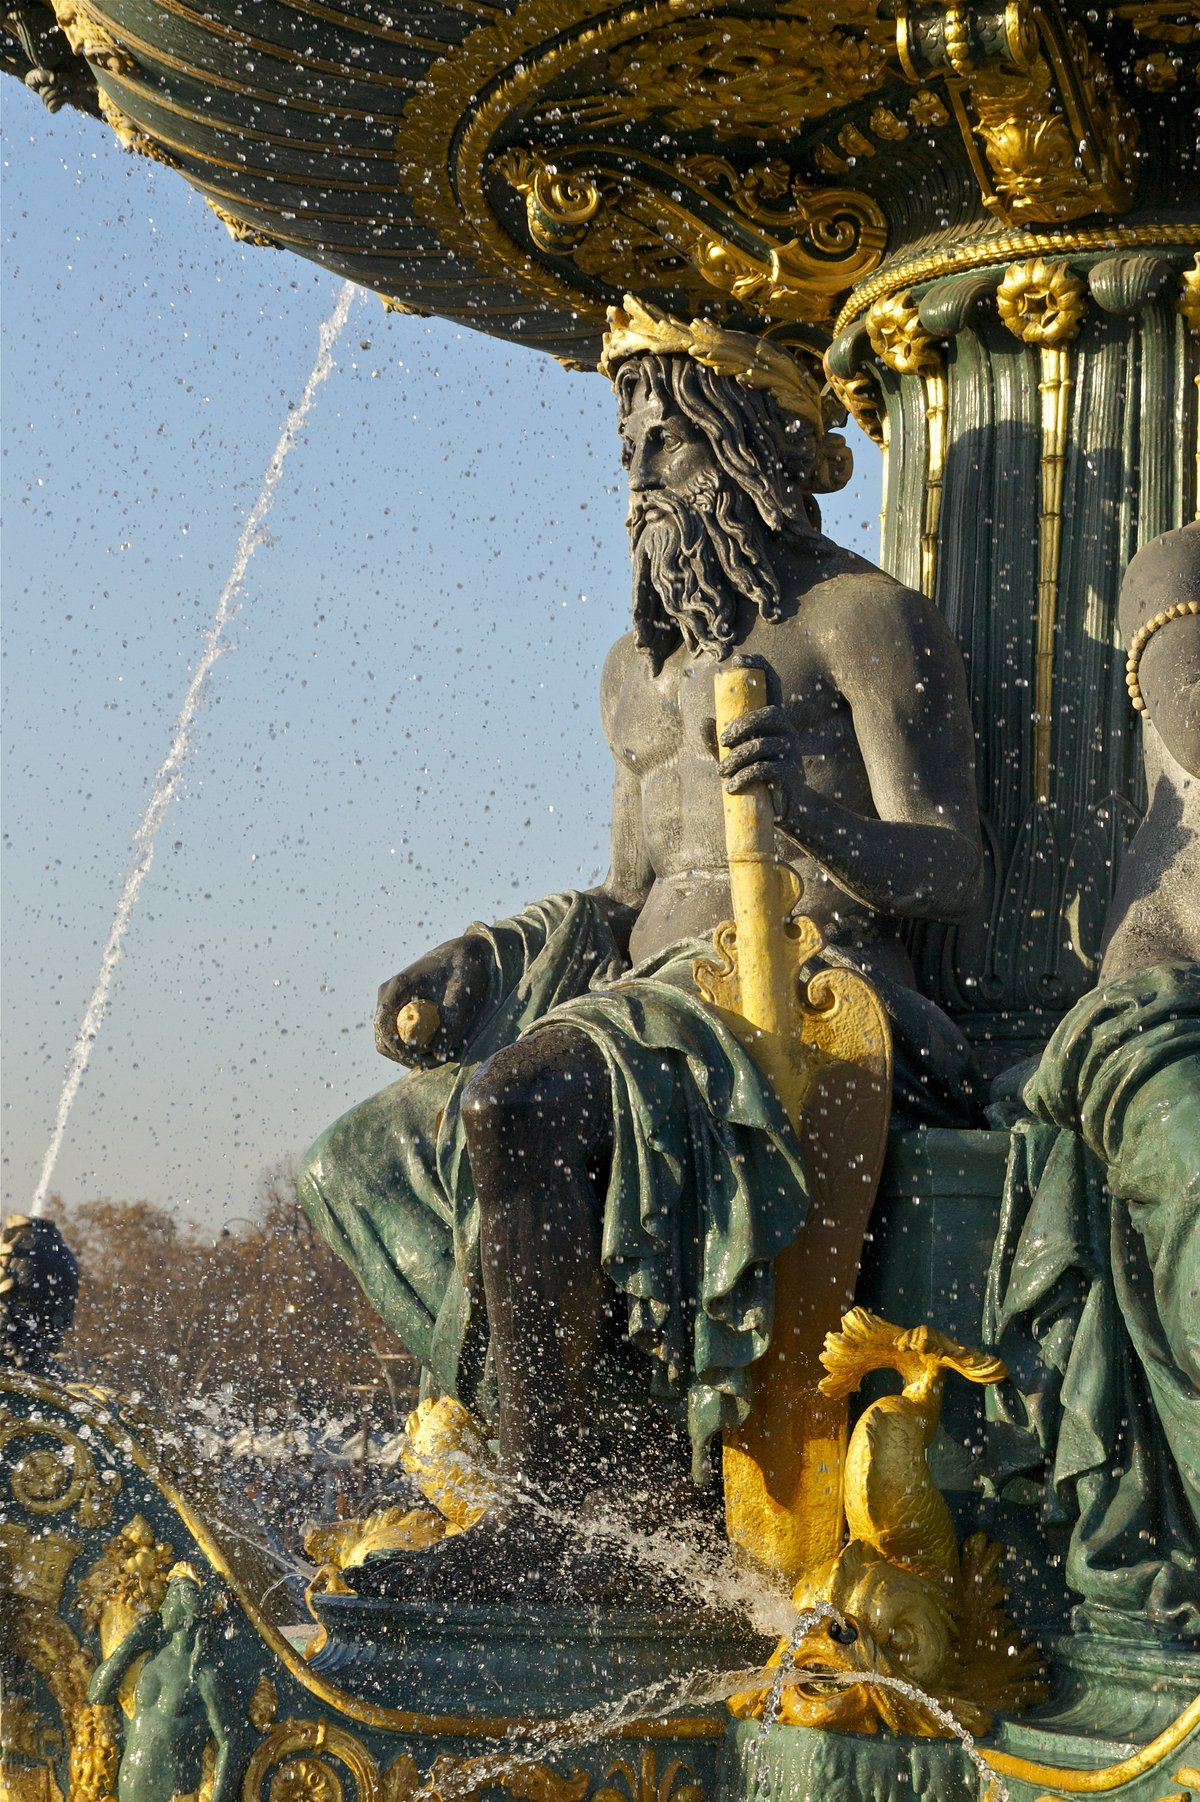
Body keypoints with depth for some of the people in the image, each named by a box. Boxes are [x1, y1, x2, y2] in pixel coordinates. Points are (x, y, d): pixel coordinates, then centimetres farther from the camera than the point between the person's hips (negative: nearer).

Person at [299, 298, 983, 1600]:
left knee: (512, 1104, -33)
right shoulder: (637, 667, 24)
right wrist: (473, 965, 8)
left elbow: (946, 871, -8)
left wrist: (815, 819, -29)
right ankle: (663, 1473, -16)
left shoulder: (861, 616, -1)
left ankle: (545, 1519, -26)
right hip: (657, 984, 9)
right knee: (368, 1166, -7)